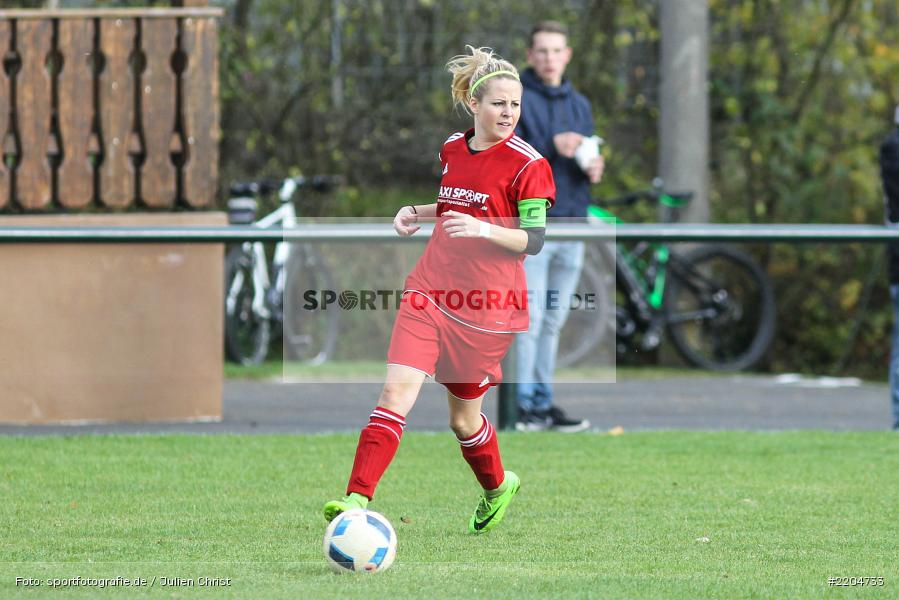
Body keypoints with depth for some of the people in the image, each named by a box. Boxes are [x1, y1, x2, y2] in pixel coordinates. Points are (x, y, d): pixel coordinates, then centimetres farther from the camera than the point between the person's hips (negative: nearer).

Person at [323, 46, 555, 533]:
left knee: (463, 419, 9)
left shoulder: (527, 165, -9)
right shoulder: (452, 149, 9)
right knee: (397, 391, -14)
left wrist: (483, 228, -27)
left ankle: (497, 487, 40)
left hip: (486, 308, -4)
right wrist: (419, 213, 9)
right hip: (429, 292, 4)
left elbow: (534, 240, -11)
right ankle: (358, 500, -20)